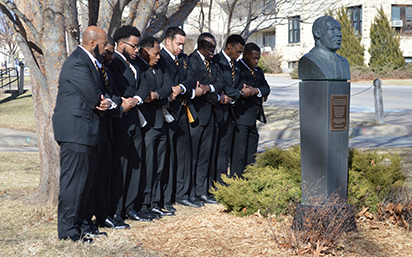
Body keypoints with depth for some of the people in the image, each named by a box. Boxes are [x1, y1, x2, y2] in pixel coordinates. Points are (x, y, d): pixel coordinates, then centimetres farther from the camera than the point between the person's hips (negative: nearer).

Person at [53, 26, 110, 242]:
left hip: (86, 130, 10)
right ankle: (68, 230, 0)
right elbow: (92, 94, -19)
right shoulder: (77, 63, -17)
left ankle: (82, 224, 24)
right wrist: (105, 104, 1)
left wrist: (105, 103, -8)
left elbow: (97, 94, 14)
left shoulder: (90, 62, 17)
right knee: (73, 179, -6)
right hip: (74, 129, -10)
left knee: (86, 178, 15)